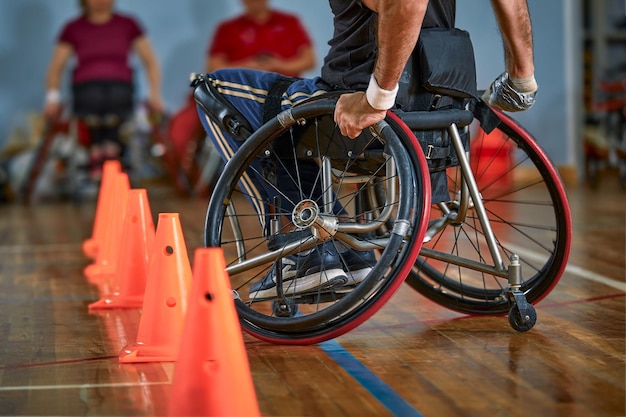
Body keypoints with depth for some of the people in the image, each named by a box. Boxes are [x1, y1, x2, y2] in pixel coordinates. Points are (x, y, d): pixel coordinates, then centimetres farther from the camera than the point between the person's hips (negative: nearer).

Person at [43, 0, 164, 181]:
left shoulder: (128, 25, 14)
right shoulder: (73, 28, 14)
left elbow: (150, 62, 16)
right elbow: (55, 68, 14)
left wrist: (155, 95, 3)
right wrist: (52, 97, -2)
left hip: (120, 88, 0)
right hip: (86, 89, 0)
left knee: (116, 97, -35)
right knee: (93, 98, -34)